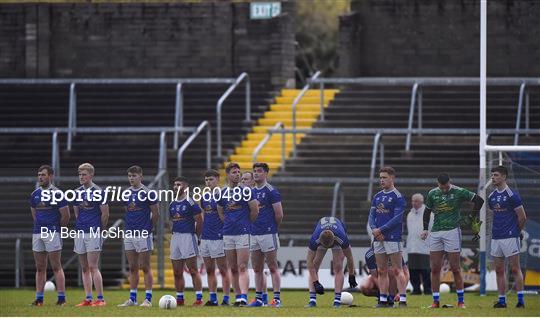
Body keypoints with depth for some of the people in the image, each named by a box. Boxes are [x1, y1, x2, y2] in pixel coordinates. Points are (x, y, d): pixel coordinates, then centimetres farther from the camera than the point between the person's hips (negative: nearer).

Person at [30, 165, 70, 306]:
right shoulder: (35, 194, 12)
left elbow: (66, 216, -5)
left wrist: (57, 228, 6)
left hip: (52, 233, -6)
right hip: (37, 233, 6)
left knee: (56, 267, -6)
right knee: (40, 268, 7)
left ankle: (61, 298, -6)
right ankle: (39, 298, 10)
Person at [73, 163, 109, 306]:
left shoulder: (98, 192, -6)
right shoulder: (77, 192, 11)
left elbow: (105, 213, -4)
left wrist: (100, 229, 1)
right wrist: (80, 224, 14)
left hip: (93, 233, -6)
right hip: (80, 233, 6)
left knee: (93, 267, -12)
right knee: (84, 268, 6)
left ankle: (100, 299, -10)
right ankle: (88, 298, 9)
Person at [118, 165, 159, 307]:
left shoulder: (147, 193, -7)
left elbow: (156, 213, -3)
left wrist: (148, 228, 3)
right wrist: (129, 226, 14)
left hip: (143, 235, -6)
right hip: (129, 234, 6)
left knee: (145, 267, -4)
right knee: (132, 268, 9)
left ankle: (148, 299, -2)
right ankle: (132, 299, 13)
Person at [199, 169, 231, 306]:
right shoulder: (204, 198, 13)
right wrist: (201, 233, 16)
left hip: (219, 237, -7)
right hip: (205, 237, 7)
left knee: (223, 270, -3)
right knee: (209, 270, 8)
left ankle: (226, 299, -1)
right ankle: (213, 298, 12)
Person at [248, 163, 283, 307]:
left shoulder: (271, 191, -7)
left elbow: (279, 214, -7)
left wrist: (273, 227, 6)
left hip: (268, 234, -7)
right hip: (254, 234, 7)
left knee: (273, 268, -5)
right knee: (257, 269, 9)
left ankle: (277, 298, -5)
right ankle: (259, 298, 14)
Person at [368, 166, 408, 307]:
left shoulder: (397, 197, -6)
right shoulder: (377, 197, 15)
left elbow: (397, 218, -13)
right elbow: (372, 216, 12)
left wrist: (380, 230, -14)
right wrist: (374, 229, -8)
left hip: (393, 238, -7)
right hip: (378, 238, 7)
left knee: (397, 270, -9)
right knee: (381, 271, 7)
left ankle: (403, 300, -12)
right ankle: (383, 300, 11)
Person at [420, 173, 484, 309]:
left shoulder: (458, 192, -4)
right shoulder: (432, 193, 8)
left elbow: (479, 200, 0)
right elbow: (427, 211, 22)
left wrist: (472, 217, 1)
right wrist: (425, 229, 15)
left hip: (452, 231, -4)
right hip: (435, 233, 4)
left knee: (455, 268, -4)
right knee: (435, 269, 1)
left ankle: (461, 300, 4)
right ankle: (436, 301, 7)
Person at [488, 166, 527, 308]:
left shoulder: (512, 195, -9)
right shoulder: (492, 196, 12)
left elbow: (522, 217, -6)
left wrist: (517, 231, 6)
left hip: (510, 237, -7)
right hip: (496, 237, 7)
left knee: (515, 269, -6)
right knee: (499, 270, 7)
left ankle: (520, 299, -4)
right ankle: (502, 300, 11)